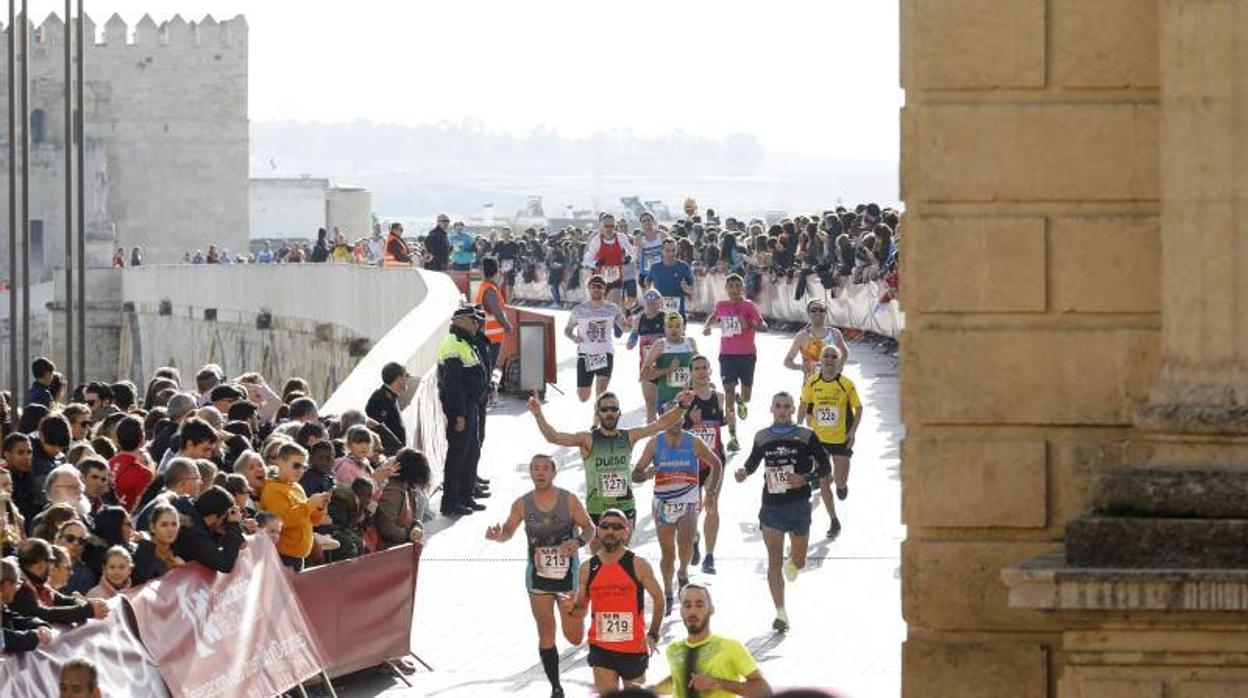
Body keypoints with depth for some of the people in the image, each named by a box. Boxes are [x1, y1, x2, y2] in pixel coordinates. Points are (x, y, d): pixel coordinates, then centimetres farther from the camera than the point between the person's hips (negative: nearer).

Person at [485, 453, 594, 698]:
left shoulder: (569, 500, -8)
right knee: (546, 636, 2)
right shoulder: (522, 504, -2)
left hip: (568, 575, -1)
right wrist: (497, 536, -18)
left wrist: (579, 541, -26)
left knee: (574, 637, -1)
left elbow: (589, 528, -4)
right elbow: (508, 531, 6)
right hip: (538, 577, 2)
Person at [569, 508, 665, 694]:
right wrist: (571, 608, -13)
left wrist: (653, 635, -5)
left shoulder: (638, 565, -6)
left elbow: (658, 598, 3)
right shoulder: (588, 569, 2)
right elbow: (582, 610, 11)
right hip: (601, 647, 1)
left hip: (634, 647, -1)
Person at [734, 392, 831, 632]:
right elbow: (753, 462, 21)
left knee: (799, 562, 8)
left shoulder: (806, 437, -2)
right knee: (774, 561, -6)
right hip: (771, 506, 1)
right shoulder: (762, 438, 6)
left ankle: (792, 562, 47)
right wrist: (744, 472, -2)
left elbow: (825, 467, 0)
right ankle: (780, 614, -4)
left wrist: (805, 479, -17)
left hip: (798, 504, -1)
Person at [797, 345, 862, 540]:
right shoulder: (812, 383, -6)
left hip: (841, 438, -2)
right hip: (818, 438, 2)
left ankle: (841, 485, 37)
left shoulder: (846, 384, -12)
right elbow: (803, 406, 8)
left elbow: (858, 408, -1)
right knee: (823, 483, 5)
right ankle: (833, 521, 19)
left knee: (840, 480, -3)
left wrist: (853, 431, -10)